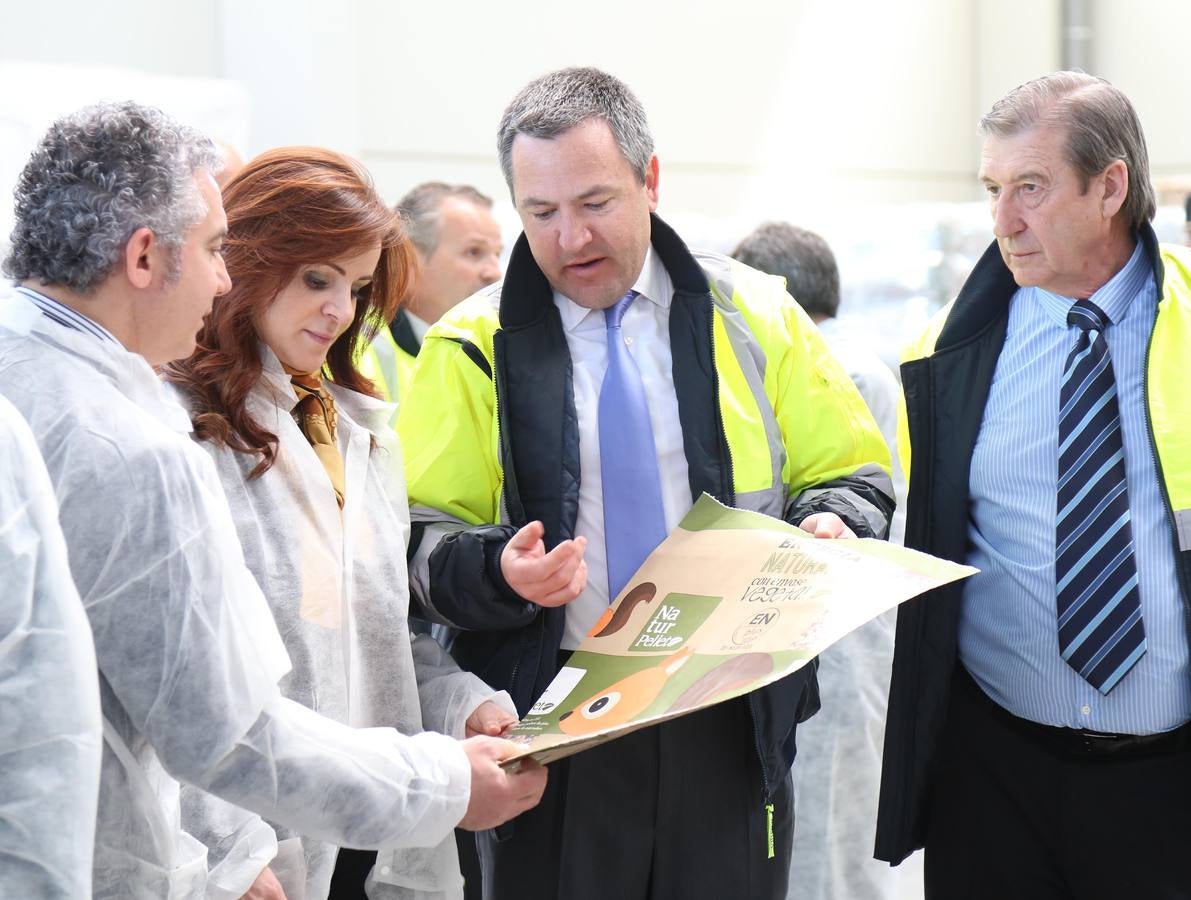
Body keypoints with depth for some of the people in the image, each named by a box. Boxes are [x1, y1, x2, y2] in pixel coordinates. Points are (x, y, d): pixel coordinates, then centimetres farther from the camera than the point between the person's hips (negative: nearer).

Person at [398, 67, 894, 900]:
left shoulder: (756, 317, 6)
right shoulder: (476, 347, 1)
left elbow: (853, 477, 10)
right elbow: (421, 541, -1)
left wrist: (830, 528, -12)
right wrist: (497, 571, -22)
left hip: (731, 722, 1)